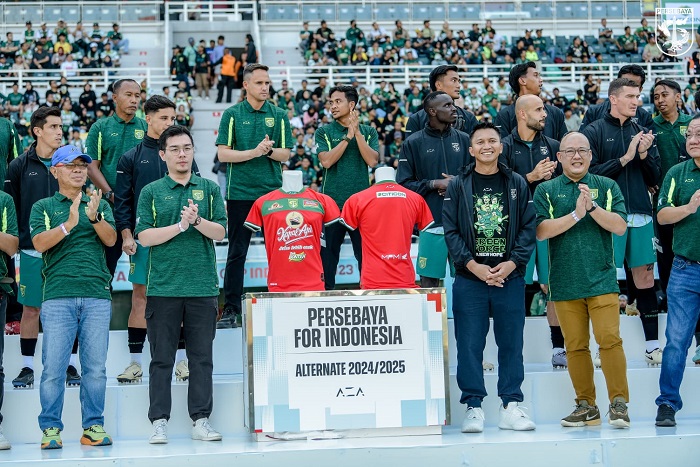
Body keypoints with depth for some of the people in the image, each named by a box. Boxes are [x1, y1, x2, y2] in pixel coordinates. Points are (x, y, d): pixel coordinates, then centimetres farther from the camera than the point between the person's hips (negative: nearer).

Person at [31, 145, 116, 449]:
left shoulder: (100, 204, 18)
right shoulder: (43, 207, 12)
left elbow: (111, 239, 2)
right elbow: (39, 243, -4)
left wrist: (94, 217, -16)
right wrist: (69, 224, -17)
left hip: (97, 295, 2)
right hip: (58, 295, -2)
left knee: (95, 366, 1)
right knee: (53, 366, -5)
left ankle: (94, 427, 8)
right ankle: (50, 429, 2)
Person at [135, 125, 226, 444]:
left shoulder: (209, 189, 11)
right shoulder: (151, 192, 6)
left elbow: (220, 232, 3)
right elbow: (144, 236, -3)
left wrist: (197, 220, -15)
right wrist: (181, 225, -10)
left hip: (203, 286, 1)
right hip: (163, 286, -1)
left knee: (202, 357, 3)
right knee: (162, 358, 1)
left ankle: (201, 420, 9)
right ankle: (159, 422, 6)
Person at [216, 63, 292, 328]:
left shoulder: (278, 115, 8)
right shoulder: (232, 115, 2)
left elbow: (285, 154, 8)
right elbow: (223, 154, -4)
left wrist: (269, 150, -12)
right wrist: (254, 152, -14)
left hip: (273, 191, 2)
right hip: (240, 192, -2)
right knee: (237, 252, 1)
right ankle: (231, 309, 6)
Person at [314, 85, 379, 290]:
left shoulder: (369, 132, 9)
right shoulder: (324, 132, 6)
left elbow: (372, 161, -5)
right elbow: (326, 161, -9)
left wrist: (357, 133, -9)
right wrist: (348, 137, -11)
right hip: (332, 202, 0)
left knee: (365, 254, 2)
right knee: (328, 254, 3)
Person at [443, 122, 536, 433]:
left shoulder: (517, 184, 9)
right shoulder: (458, 186, 5)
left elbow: (528, 228, 5)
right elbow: (450, 231, -1)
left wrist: (512, 263, -9)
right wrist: (473, 265, -12)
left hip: (510, 277, 1)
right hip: (470, 279, -1)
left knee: (511, 343, 4)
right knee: (469, 345, -1)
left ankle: (511, 406, 12)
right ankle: (473, 407, 6)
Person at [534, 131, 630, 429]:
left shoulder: (607, 187, 9)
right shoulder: (546, 190, 7)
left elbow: (620, 226, -2)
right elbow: (541, 231, -5)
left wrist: (592, 207, -14)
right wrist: (576, 214, -13)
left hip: (601, 279, -1)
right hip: (564, 282, 1)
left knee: (610, 339, -10)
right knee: (575, 346, 5)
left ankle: (619, 403, -3)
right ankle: (586, 405, 13)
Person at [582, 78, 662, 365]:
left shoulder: (641, 132, 13)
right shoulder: (594, 132, 0)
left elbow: (655, 177, 11)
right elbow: (591, 173, -8)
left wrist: (644, 154, -7)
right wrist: (624, 158, -13)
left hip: (640, 215, 4)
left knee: (646, 278, 6)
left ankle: (652, 346, 11)